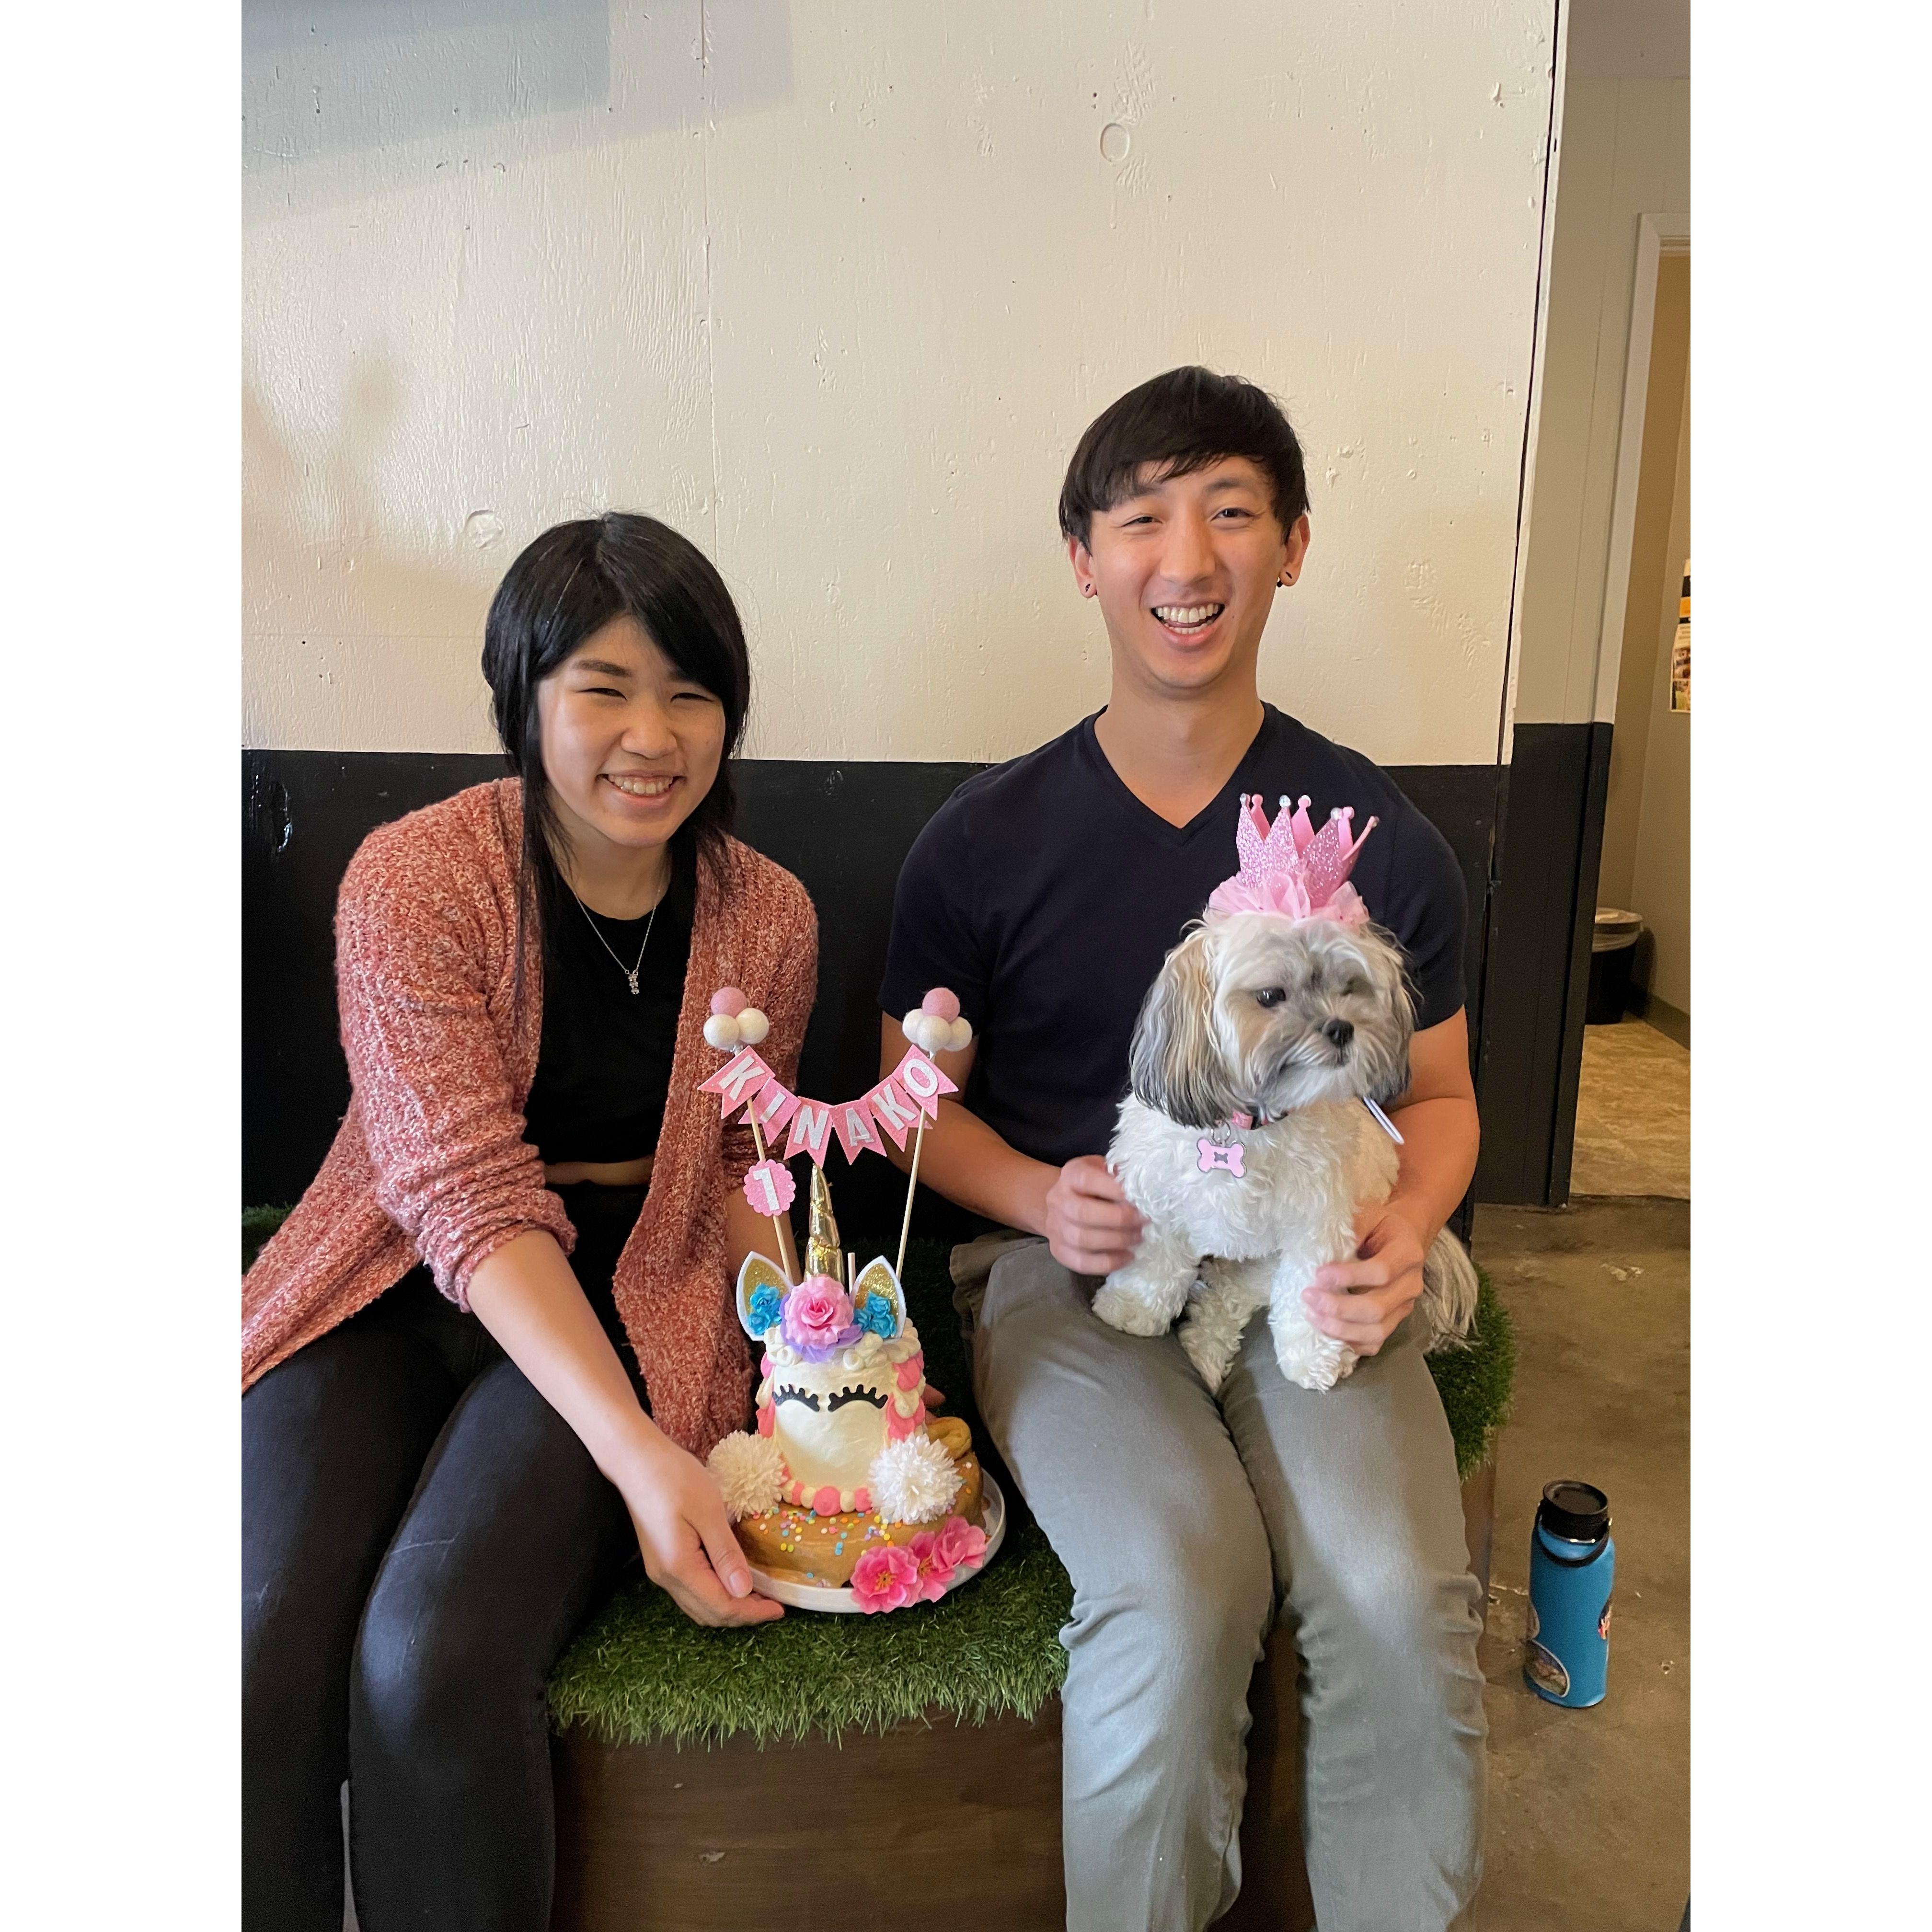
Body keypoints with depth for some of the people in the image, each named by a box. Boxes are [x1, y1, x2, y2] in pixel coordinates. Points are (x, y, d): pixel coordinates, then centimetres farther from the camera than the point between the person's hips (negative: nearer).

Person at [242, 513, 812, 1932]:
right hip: (400, 1290, 0)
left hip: (633, 1297, 1)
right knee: (261, 1658, -24)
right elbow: (470, 1203, -15)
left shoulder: (768, 918, 2)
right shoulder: (412, 880, -9)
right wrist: (641, 1456, -26)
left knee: (433, 1658, -25)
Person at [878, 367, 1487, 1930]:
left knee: (1400, 1598, -24)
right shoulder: (984, 843, 0)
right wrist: (1043, 1200, -11)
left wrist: (1404, 1229, -8)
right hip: (1069, 1267, -1)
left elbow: (1439, 1095, 14)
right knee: (1178, 1593, -26)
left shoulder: (1381, 842, 4)